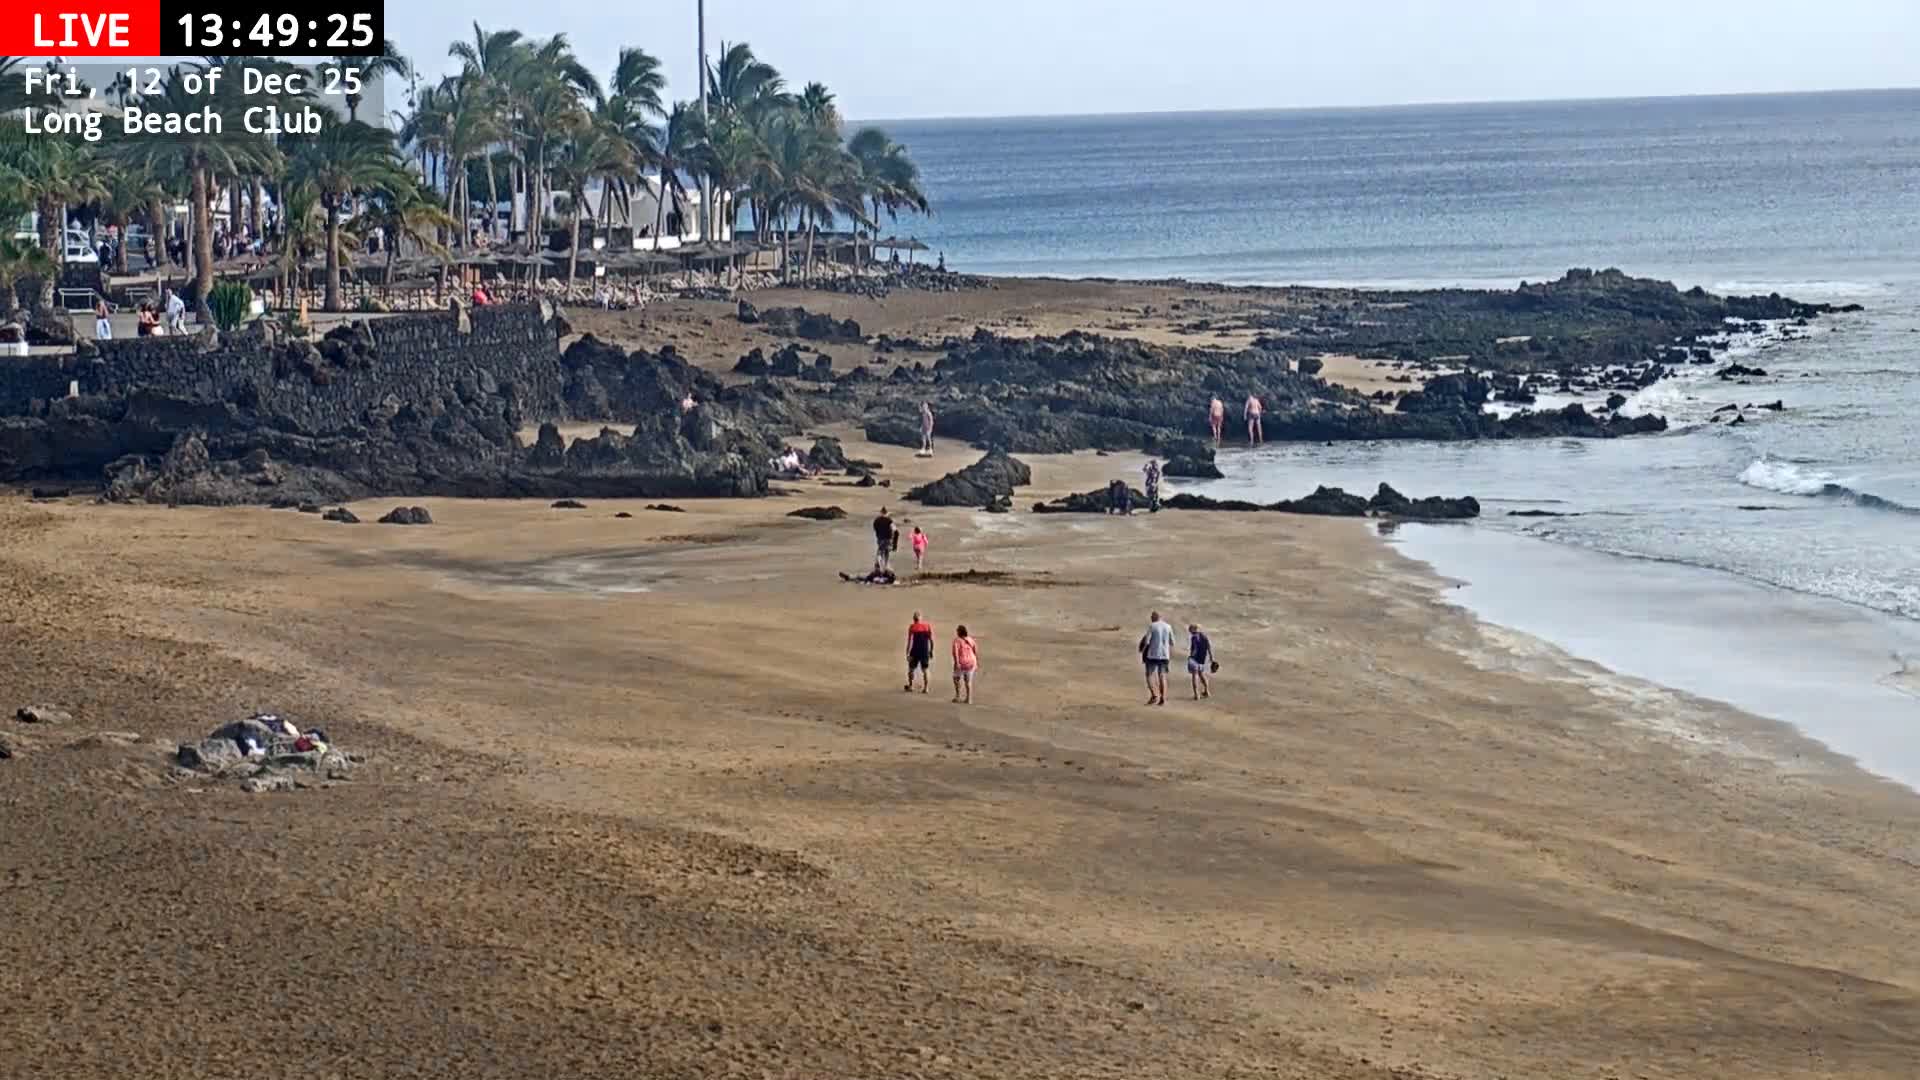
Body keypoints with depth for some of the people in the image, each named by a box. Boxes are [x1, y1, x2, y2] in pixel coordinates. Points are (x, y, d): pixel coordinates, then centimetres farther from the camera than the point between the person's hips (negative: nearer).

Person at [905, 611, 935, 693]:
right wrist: (931, 651, 12)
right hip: (925, 651, 2)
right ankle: (925, 688, 3)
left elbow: (909, 641, -7)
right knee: (925, 669, 7)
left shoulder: (912, 626, -5)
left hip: (915, 651, -2)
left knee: (911, 668, 13)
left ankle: (910, 686, 15)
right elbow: (931, 639, 3)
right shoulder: (927, 626, 2)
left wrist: (907, 653, -5)